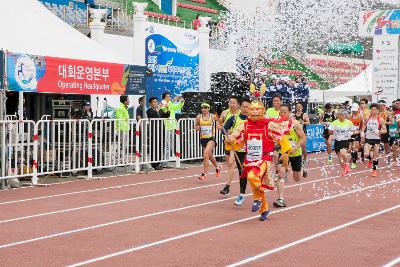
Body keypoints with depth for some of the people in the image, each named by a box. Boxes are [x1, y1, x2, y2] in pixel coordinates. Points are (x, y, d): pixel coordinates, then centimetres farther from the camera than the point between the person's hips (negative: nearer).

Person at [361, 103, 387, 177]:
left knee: (375, 156, 5)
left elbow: (385, 130, -5)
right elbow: (364, 125, 17)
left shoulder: (380, 120, -8)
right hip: (368, 138, 1)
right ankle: (370, 160, 21)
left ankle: (374, 169, 24)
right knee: (366, 154, -14)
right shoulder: (367, 118, -2)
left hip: (376, 139, -1)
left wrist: (379, 131, -25)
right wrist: (362, 132, 2)